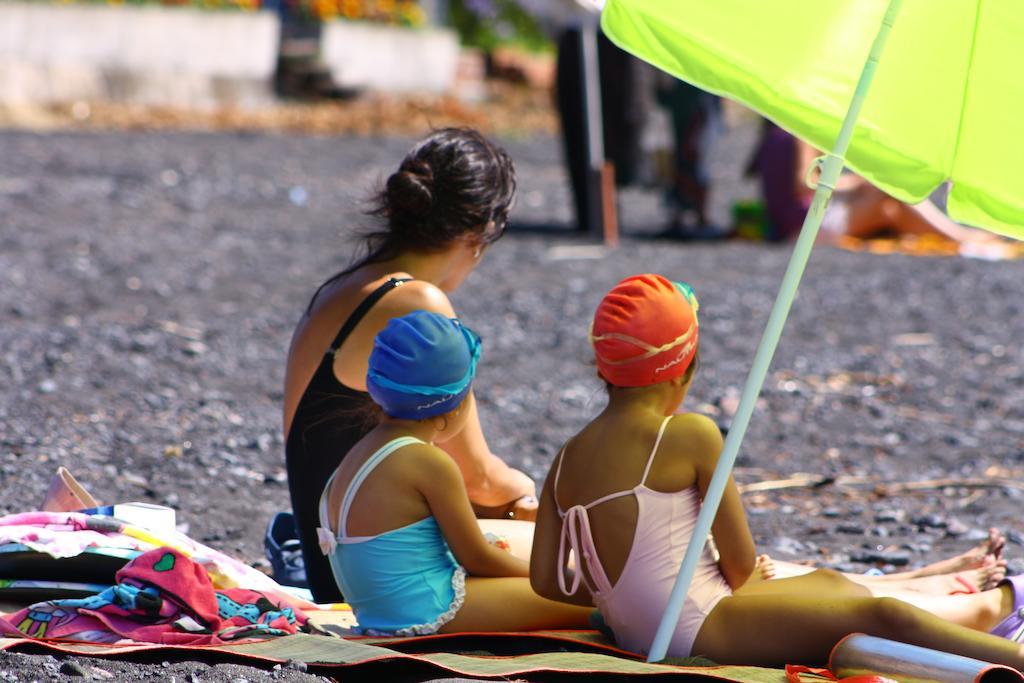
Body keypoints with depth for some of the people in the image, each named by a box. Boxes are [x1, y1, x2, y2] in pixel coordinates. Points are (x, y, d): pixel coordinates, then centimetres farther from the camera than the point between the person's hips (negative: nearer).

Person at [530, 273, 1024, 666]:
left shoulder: (567, 458, 8)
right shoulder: (691, 435, -12)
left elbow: (545, 580, 5)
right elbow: (741, 561, -9)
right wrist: (723, 582, 13)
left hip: (637, 633, 9)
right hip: (697, 632, -9)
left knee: (829, 584, 24)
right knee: (880, 617, -9)